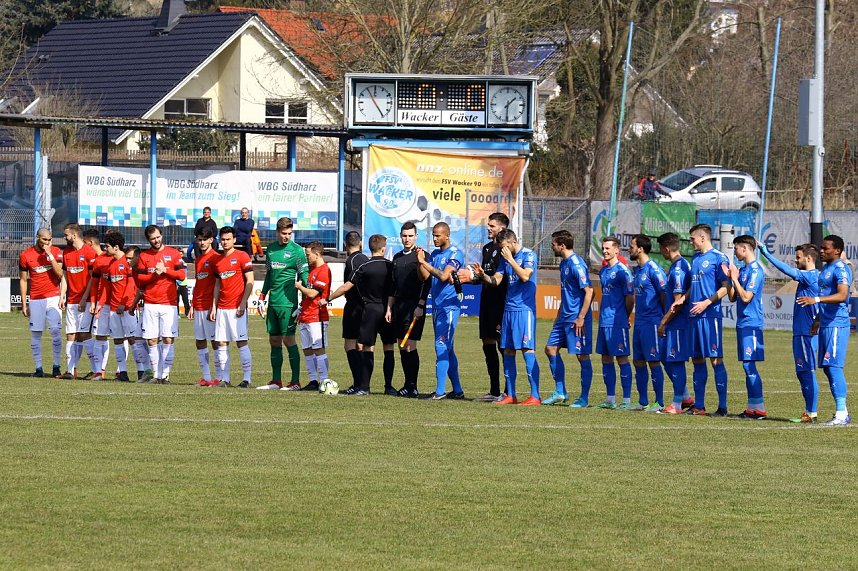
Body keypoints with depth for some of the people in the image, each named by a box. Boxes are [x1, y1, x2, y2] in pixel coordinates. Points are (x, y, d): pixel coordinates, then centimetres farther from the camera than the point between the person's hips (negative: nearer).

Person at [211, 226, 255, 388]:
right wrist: (214, 306, 13)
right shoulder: (218, 260, 15)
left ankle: (246, 378, -5)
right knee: (221, 343, 3)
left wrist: (243, 303, -13)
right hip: (221, 308, 6)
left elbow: (250, 282, -7)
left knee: (241, 342, -7)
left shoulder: (242, 256, -3)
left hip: (237, 307, -6)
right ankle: (223, 378, 6)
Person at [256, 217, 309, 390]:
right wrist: (262, 297, 17)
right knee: (274, 340, 8)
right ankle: (276, 381, 14)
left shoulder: (297, 251, -6)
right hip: (273, 303, 6)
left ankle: (295, 381, -5)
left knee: (288, 339, -8)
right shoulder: (271, 249, 12)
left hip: (287, 303, -6)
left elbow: (304, 278, -7)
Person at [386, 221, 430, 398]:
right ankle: (408, 385, 10)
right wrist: (389, 308, 16)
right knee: (402, 347, 5)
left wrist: (420, 306, -16)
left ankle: (412, 387, -10)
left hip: (414, 306, -7)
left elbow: (426, 284, -9)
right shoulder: (397, 257, 16)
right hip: (399, 306, 7)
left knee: (410, 347, -11)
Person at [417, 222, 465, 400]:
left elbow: (443, 276, -20)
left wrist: (424, 262, -18)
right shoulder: (434, 254, 15)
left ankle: (440, 390, -15)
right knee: (447, 350, 10)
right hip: (437, 305, 8)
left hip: (449, 306, -8)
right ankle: (457, 390, 15)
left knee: (442, 347, -13)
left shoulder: (455, 254, -9)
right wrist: (421, 261, -6)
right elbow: (424, 277, 9)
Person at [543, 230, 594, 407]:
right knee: (550, 348, 10)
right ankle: (560, 393, 17)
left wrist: (581, 318, -21)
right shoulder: (564, 263, 13)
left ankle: (584, 398, 3)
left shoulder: (576, 264, -17)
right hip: (565, 317, 10)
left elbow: (588, 291, -20)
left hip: (577, 319, -10)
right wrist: (559, 314, 23)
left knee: (582, 356, -3)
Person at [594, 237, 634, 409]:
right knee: (606, 358, 10)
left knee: (622, 358, -5)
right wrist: (604, 314, 14)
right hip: (604, 322, 8)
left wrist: (624, 317, 0)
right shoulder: (603, 271, 14)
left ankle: (627, 400, -3)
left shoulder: (622, 271, -10)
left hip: (617, 322, -8)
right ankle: (610, 399, 16)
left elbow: (630, 297, -10)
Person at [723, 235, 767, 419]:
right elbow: (733, 297, 16)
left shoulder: (756, 270, -12)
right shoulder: (742, 270, 15)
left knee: (749, 365, -11)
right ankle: (752, 407, 13)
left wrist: (735, 278, -11)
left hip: (751, 323, -9)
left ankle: (759, 408, -10)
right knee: (748, 367, 10)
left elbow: (746, 297, -18)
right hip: (743, 322, 9)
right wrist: (729, 277, 5)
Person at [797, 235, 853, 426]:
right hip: (826, 324, 10)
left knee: (834, 366, -13)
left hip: (837, 325, -10)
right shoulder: (824, 269, 18)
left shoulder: (840, 269, -12)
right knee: (827, 368, 10)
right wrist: (817, 320, 24)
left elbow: (842, 295, -26)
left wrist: (816, 300, -33)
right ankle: (841, 412, 15)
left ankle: (842, 412, -13)